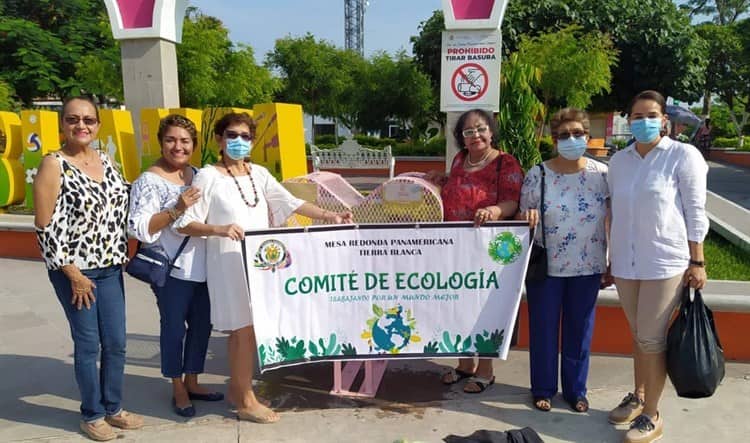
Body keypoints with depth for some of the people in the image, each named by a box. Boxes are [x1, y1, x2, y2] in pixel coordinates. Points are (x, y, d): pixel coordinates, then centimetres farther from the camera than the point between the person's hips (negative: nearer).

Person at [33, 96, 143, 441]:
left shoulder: (104, 160, 7)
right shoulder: (54, 165, -11)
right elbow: (45, 226, -14)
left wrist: (121, 255, 11)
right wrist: (73, 273, -15)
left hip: (110, 268, 6)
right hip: (74, 270, -5)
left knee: (116, 342, 11)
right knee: (88, 343, 6)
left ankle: (113, 408, 29)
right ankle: (92, 415, 24)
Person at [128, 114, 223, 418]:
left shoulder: (199, 175, 10)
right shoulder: (149, 181, -10)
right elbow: (140, 228, -17)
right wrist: (176, 210, -25)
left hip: (203, 266, 7)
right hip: (172, 269, -6)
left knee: (202, 324, 14)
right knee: (174, 327, 6)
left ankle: (192, 382, 31)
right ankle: (178, 389, 24)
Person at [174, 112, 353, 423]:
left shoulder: (259, 173, 9)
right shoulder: (208, 176, -7)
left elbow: (290, 202, 4)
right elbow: (185, 223, -9)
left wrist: (329, 216, -6)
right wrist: (219, 229, -26)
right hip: (229, 264, -5)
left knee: (242, 328, 14)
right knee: (245, 329, -2)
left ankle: (236, 388, 30)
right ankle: (247, 401, 13)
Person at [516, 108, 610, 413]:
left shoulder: (603, 173, -2)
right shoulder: (537, 175, -6)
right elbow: (522, 217, 2)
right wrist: (527, 218, -21)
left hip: (588, 267, 2)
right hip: (545, 266, -1)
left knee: (580, 330, 12)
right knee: (543, 329, 9)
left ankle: (576, 390, 30)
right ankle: (543, 389, 27)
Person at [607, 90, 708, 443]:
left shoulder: (684, 156, -5)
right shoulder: (619, 160, 7)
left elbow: (695, 212, -5)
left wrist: (697, 262, -7)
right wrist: (610, 260, 14)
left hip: (665, 262, -4)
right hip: (626, 262, 4)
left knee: (651, 339, 0)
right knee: (638, 335, 16)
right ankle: (637, 397, 32)